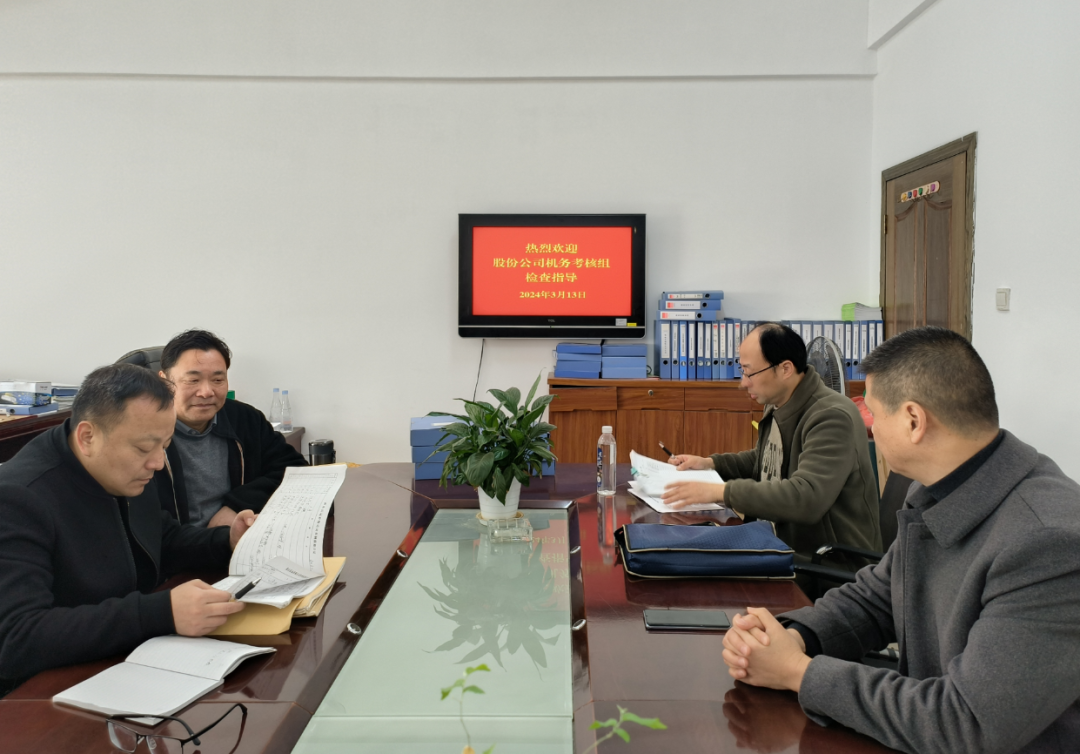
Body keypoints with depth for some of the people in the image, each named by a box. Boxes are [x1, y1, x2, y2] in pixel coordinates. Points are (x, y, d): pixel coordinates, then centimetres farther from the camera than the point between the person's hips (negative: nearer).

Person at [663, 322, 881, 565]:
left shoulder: (832, 417, -23)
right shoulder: (777, 406, 5)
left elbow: (805, 497, -35)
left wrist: (720, 491, -33)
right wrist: (710, 463, 10)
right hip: (789, 549, 8)